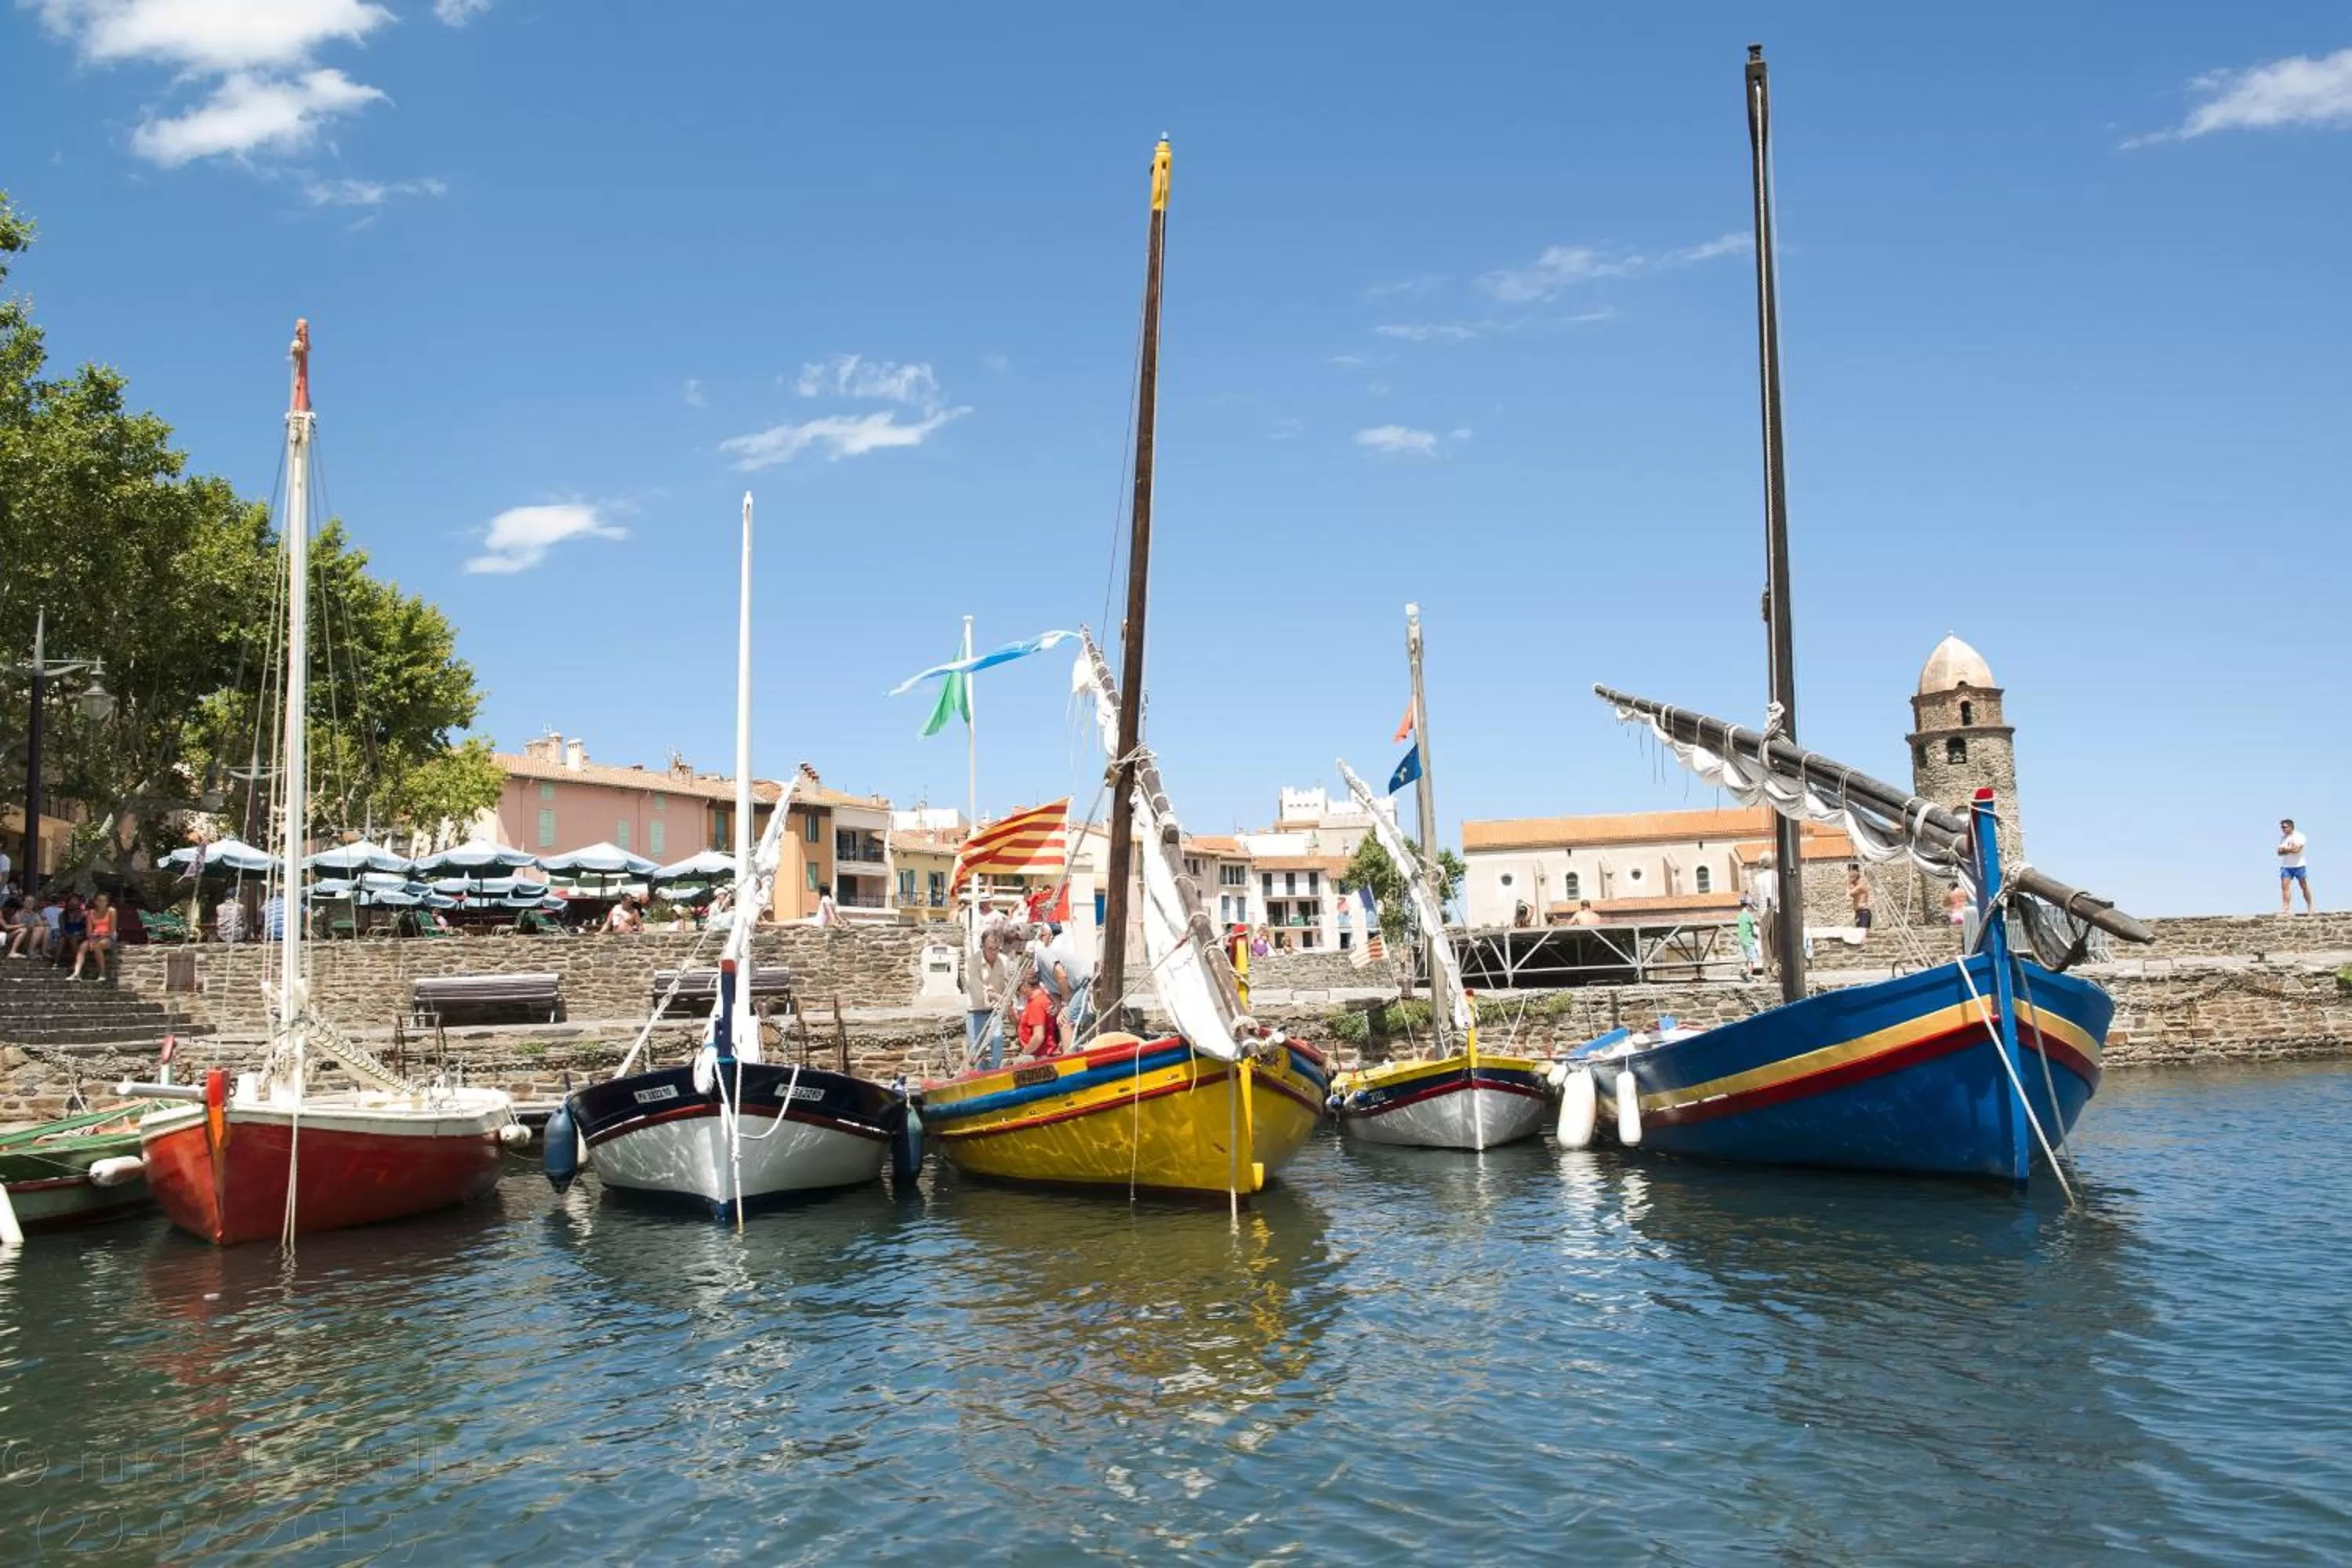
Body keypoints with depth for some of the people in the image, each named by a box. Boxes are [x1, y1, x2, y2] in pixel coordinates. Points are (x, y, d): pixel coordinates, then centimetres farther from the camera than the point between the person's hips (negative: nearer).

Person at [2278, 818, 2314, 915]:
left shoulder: (2299, 836, -5)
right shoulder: (2282, 838, 11)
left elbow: (2297, 849, -19)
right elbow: (2280, 852, 3)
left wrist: (2285, 848, -6)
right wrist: (2291, 849, -12)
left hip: (2299, 866, -4)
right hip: (2286, 866, 4)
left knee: (2304, 887, 4)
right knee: (2285, 886, -10)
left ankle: (2310, 908, 16)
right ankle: (2286, 908, -16)